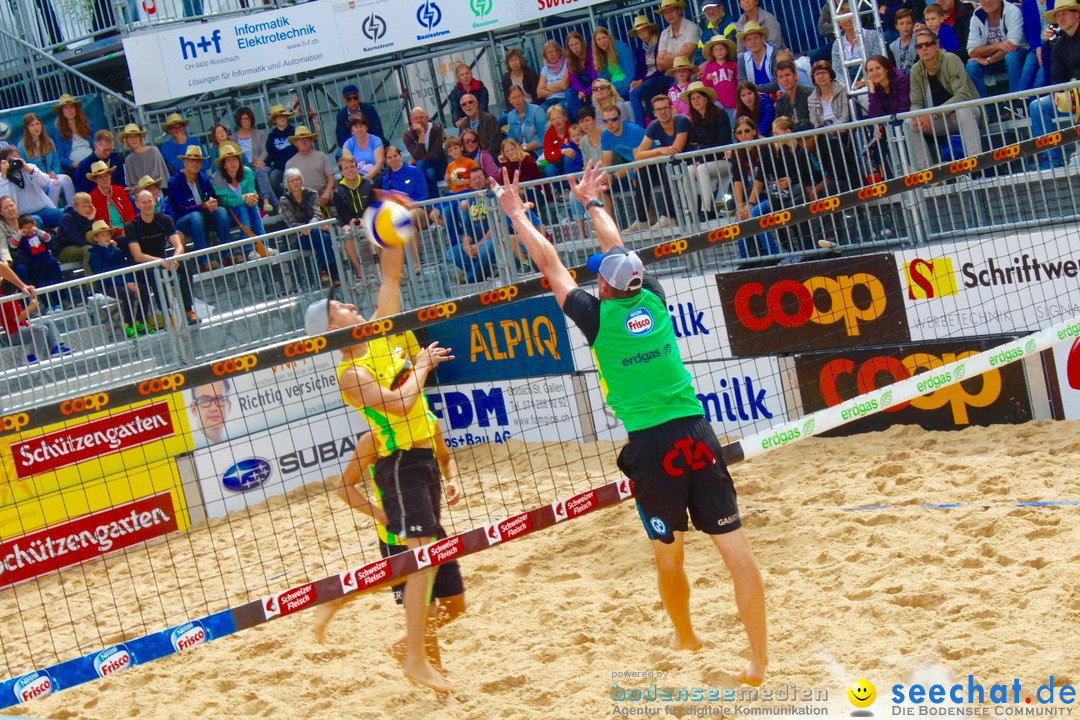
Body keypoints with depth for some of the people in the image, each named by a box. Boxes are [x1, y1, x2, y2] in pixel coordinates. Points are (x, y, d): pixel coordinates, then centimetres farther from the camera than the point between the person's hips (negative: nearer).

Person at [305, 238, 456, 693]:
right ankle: (415, 659, -8)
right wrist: (422, 364, -12)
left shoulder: (381, 335, 7)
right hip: (401, 465, -8)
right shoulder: (351, 374, -14)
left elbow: (391, 274, 9)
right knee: (423, 557, -11)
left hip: (423, 457, 8)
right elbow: (399, 402, -27)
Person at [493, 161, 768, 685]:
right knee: (736, 551, 1)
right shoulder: (654, 299, 6)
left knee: (668, 557, 16)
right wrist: (592, 203, 41)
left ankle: (684, 637, 35)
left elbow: (549, 263, 10)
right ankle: (758, 658, 0)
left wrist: (515, 212, 23)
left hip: (650, 446, -3)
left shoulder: (597, 316, -3)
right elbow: (620, 251, 25)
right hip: (696, 434, 3)